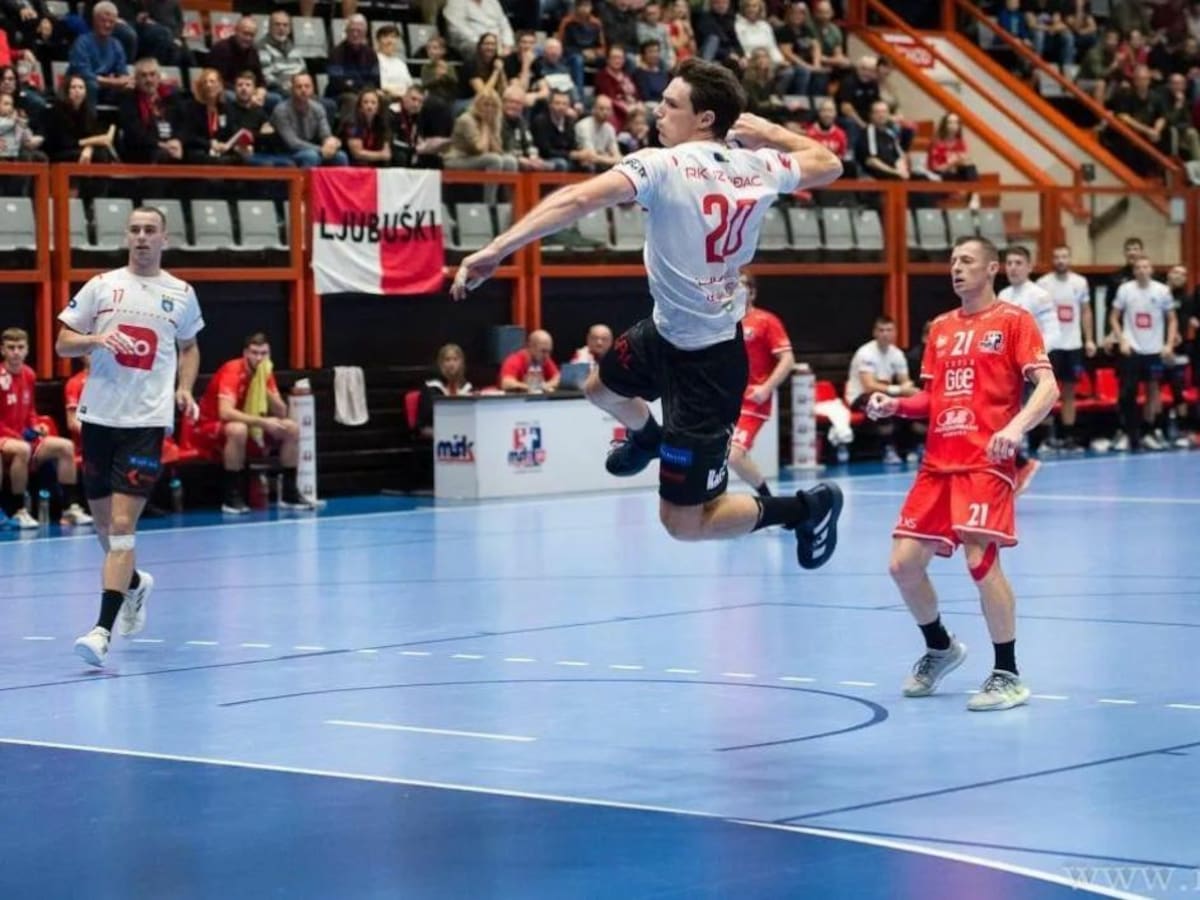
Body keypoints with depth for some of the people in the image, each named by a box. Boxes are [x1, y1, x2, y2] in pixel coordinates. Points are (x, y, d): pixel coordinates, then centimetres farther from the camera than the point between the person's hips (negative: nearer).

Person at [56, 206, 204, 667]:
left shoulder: (181, 294, 7)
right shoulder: (102, 285, 5)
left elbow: (189, 347, 23)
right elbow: (62, 342, 6)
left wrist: (185, 388, 5)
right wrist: (96, 339, -14)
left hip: (147, 420, -2)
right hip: (99, 415, 2)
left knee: (122, 525, -13)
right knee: (104, 522, 14)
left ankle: (103, 629, -17)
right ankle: (134, 583, 44)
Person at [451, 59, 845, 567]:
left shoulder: (661, 166, -25)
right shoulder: (757, 167, -5)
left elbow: (577, 200, -39)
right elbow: (829, 164, 14)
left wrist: (497, 249, -44)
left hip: (706, 364, -9)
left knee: (684, 522, 1)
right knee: (601, 387, 36)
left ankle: (807, 508, 13)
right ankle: (649, 438, 68)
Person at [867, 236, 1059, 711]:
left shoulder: (1013, 320, -1)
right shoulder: (941, 327, 17)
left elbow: (1047, 388, -10)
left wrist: (1015, 427, -28)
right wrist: (894, 405, 3)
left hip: (987, 462, -6)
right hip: (938, 462, 6)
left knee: (980, 558, -20)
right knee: (903, 563, 2)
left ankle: (1007, 676, -6)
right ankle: (940, 649, 28)